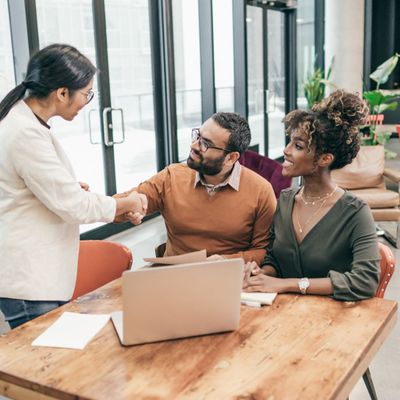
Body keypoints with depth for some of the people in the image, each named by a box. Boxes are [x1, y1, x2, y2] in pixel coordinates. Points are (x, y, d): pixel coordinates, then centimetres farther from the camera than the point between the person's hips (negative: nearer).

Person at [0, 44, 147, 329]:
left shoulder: (23, 117, 7)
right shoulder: (26, 134, -24)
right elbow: (74, 206, -20)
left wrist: (69, 186, 9)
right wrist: (128, 203, -4)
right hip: (28, 281, -10)